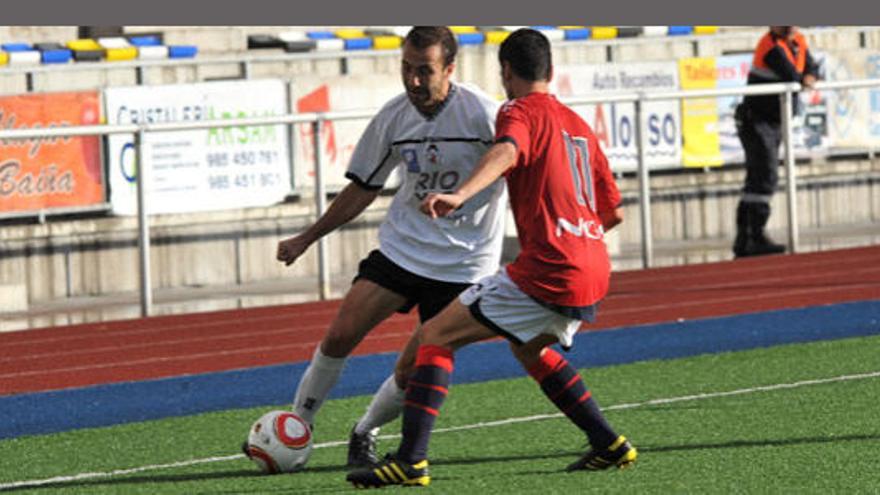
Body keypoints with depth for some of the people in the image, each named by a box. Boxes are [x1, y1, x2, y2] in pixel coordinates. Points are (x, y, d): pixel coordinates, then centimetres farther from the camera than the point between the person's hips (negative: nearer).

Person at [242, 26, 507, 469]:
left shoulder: (483, 115, -18)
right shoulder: (393, 117, -1)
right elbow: (363, 188, 12)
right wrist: (306, 239, 15)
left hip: (461, 263, -4)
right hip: (401, 246, 4)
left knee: (412, 374, -7)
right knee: (340, 335, -10)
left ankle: (365, 434, 20)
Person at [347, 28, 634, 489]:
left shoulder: (520, 112, -1)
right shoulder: (577, 124, 22)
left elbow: (505, 152, -26)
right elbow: (613, 211, 27)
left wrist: (460, 195, -43)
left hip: (548, 272, -8)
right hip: (593, 270, 8)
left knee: (436, 336, -3)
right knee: (529, 348, 34)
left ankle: (411, 460, -15)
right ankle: (608, 444, 29)